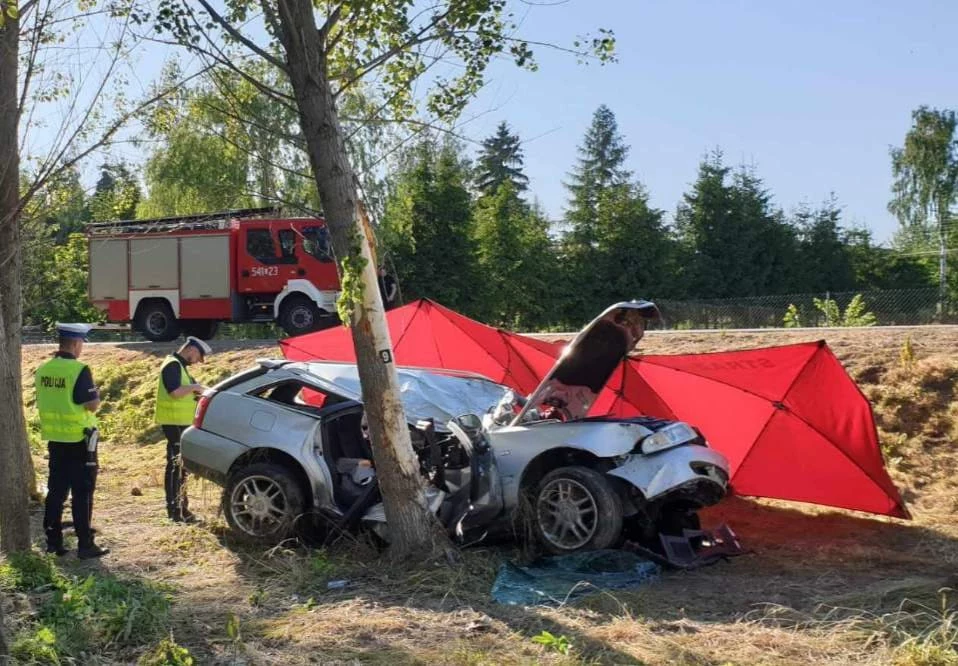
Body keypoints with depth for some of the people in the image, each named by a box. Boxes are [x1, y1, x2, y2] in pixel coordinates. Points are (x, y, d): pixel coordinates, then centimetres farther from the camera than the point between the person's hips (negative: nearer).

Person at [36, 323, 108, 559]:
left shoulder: (43, 369, 5)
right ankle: (85, 544, 3)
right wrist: (96, 392, 2)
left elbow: (41, 403, 14)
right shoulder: (79, 370, -17)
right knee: (82, 493, 0)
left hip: (54, 438, 7)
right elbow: (93, 405, -17)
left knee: (56, 491, 14)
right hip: (79, 439, -6)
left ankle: (53, 541, 18)